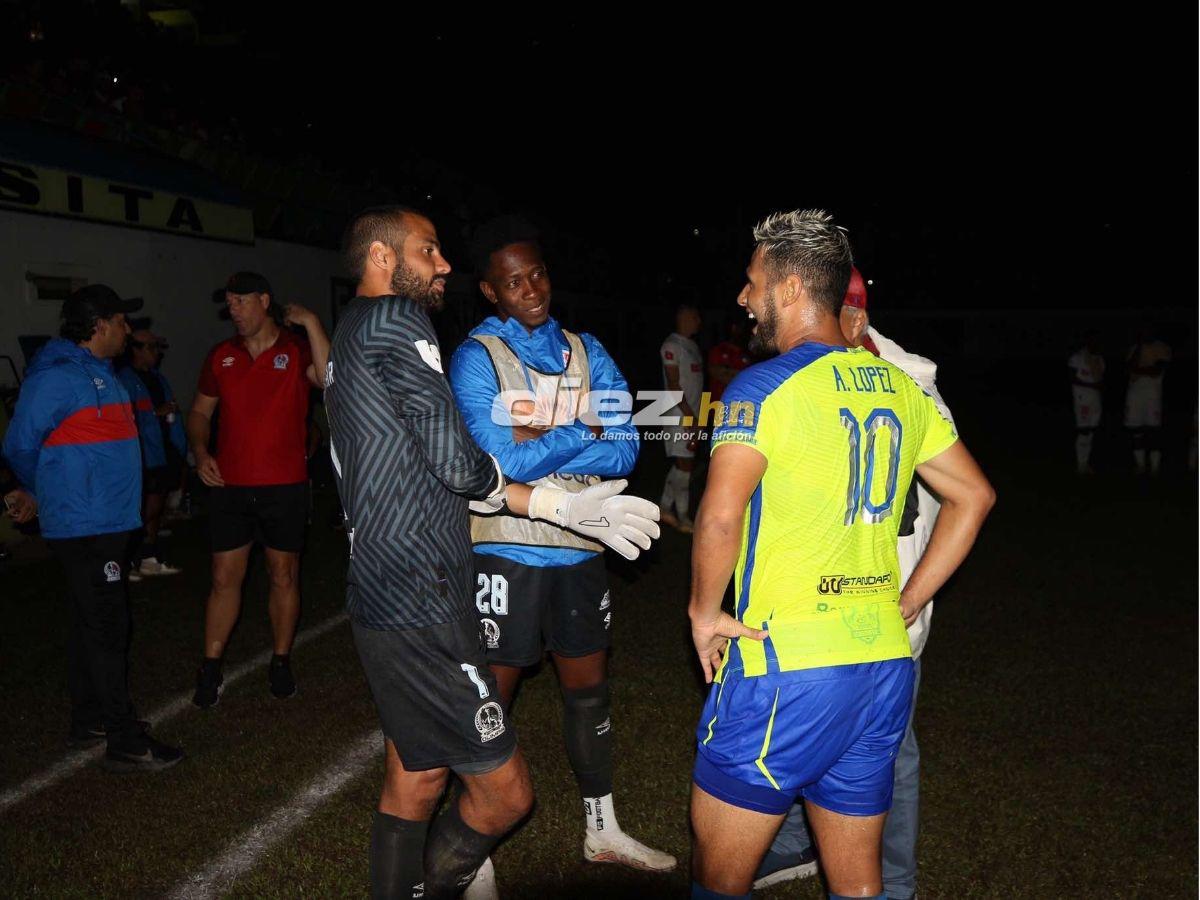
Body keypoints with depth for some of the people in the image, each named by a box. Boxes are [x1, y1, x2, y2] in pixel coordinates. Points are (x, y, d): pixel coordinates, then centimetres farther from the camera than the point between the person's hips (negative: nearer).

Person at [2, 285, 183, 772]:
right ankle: (125, 742, 1)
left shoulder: (99, 371, 15)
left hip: (107, 521, 9)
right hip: (83, 525, -9)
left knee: (93, 623, 16)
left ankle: (88, 720, 29)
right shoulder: (57, 375, -14)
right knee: (107, 627, -6)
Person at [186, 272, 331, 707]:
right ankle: (210, 668, 16)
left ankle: (281, 662, 22)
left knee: (284, 574, 8)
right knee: (224, 577, 5)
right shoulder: (221, 355, 8)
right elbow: (200, 411, 16)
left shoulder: (296, 350, -2)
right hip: (229, 486, 2)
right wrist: (200, 453, -1)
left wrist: (310, 323, -22)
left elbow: (329, 378, -24)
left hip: (285, 486, -2)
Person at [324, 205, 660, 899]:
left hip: (385, 598, 11)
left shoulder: (351, 335, 19)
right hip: (421, 606, -11)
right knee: (507, 791, 3)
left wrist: (563, 505, 8)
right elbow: (460, 466, -19)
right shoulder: (395, 321, -12)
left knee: (415, 780, 21)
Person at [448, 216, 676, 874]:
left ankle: (602, 831, 38)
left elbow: (624, 449, -6)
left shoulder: (586, 351, 5)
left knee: (588, 691, 18)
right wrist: (579, 435, -12)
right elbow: (500, 463, -21)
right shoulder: (476, 357, -9)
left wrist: (537, 439, -16)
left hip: (580, 550, 6)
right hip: (508, 554, -5)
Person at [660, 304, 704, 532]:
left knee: (680, 464, 12)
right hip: (680, 415, -9)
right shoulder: (672, 346, -10)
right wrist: (690, 415, -17)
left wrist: (697, 416, 12)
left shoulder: (692, 346, 17)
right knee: (684, 464, -5)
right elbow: (674, 384, -15)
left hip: (693, 415, 9)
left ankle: (666, 509, 21)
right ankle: (684, 519, 3)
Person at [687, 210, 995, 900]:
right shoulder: (900, 387, 9)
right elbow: (974, 495, 17)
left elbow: (720, 516, -26)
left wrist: (705, 611, -9)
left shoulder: (766, 385, -12)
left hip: (786, 669, -7)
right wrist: (906, 604, 17)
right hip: (885, 668, 7)